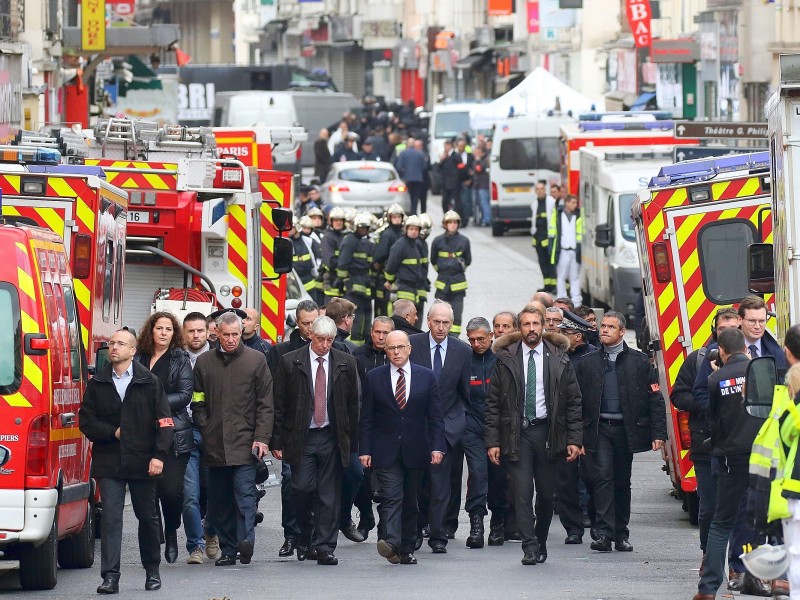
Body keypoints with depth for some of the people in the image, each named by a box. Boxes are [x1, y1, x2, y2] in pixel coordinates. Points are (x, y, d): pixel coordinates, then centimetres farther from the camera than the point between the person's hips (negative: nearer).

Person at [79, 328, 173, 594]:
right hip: (109, 462, 1)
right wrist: (113, 432, -8)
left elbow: (164, 422, -2)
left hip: (142, 462, -1)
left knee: (147, 517, 11)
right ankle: (110, 577, -10)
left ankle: (152, 571, 26)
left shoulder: (150, 382, 1)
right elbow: (86, 420, 6)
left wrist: (159, 455, -11)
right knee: (110, 517, -8)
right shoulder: (97, 383, 6)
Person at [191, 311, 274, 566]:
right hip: (214, 446, 3)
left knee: (244, 493, -14)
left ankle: (245, 540, -22)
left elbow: (265, 404, 3)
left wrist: (262, 437, -5)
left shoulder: (256, 360, 5)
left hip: (244, 442, -3)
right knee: (219, 500, 5)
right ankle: (227, 549, 9)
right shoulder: (204, 362, 12)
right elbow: (198, 402, 16)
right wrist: (205, 430, 3)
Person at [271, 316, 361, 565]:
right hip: (301, 437, -1)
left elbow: (353, 405, 8)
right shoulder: (290, 362, 0)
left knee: (329, 496, 0)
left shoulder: (346, 363, 5)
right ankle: (304, 540, 16)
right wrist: (278, 441, -4)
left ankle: (325, 547, 4)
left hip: (332, 438, 1)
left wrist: (352, 441, 5)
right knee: (302, 489, -5)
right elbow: (279, 405, 1)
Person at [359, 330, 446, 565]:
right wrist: (364, 450, -3)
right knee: (391, 498, -15)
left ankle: (407, 549, 15)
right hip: (386, 452, -2)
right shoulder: (374, 378, 4)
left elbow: (435, 416, 5)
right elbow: (366, 418, 4)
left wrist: (437, 447, -5)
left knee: (410, 502, 8)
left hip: (415, 451, 2)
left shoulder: (426, 377, 6)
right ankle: (392, 543, -28)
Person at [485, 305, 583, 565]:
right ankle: (530, 547, -8)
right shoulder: (506, 359, 3)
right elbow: (493, 403, 4)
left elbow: (573, 402, 6)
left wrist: (574, 439, -1)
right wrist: (492, 441, -3)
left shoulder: (559, 360, 4)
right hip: (516, 434, -1)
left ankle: (540, 542, 23)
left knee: (547, 493, 7)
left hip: (547, 433, 1)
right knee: (522, 492, -8)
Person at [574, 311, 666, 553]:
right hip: (600, 430, -1)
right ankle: (604, 534, -18)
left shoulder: (639, 361, 4)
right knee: (603, 477, -13)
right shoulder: (587, 362, 7)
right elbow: (577, 401, 6)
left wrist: (658, 433, -6)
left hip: (626, 429, 1)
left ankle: (621, 535, 17)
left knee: (623, 482, 8)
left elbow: (655, 399, 2)